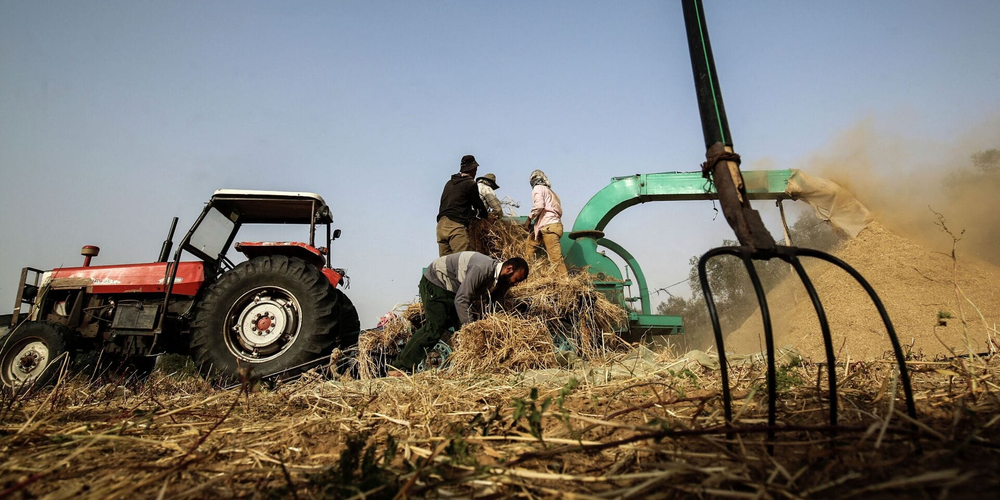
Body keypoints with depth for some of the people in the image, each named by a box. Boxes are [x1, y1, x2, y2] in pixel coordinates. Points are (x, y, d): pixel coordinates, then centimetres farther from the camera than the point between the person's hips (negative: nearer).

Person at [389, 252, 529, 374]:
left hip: (453, 287, 9)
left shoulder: (502, 282, -5)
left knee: (462, 327, 0)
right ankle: (400, 366, -14)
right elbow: (461, 300, -33)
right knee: (435, 327, -18)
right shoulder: (482, 268, -34)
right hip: (435, 281, -9)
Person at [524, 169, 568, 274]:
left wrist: (529, 218, -4)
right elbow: (559, 211, 23)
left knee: (556, 259, -15)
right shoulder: (550, 191, 30)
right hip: (555, 224, 10)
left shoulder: (538, 188, 5)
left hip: (548, 227, -10)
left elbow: (538, 205, -14)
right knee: (529, 244, 19)